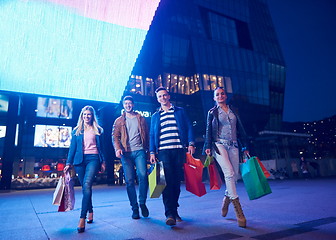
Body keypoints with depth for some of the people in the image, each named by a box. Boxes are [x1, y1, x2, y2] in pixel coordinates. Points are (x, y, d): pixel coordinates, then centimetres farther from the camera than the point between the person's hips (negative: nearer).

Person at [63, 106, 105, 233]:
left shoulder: (98, 130, 13)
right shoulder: (76, 131, 15)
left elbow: (101, 147, 14)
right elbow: (72, 147, 11)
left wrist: (102, 161, 7)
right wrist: (69, 163, 4)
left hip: (93, 158, -2)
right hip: (80, 160, 3)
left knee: (87, 185, -20)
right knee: (85, 187, 5)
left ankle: (82, 218, -22)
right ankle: (90, 212, 22)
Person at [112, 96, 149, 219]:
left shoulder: (141, 119, 16)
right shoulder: (119, 121, 15)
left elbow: (146, 134, 14)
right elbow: (115, 136, 6)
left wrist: (149, 150, 3)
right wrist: (117, 148, -14)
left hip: (139, 151, 0)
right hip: (126, 153, 0)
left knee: (143, 175, -17)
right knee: (129, 181, -1)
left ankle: (142, 202, 4)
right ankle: (134, 209, 10)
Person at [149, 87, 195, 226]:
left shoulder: (180, 111, 15)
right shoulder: (155, 116, 17)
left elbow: (189, 128, 10)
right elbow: (152, 135, 14)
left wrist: (191, 143, -4)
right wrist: (152, 152, 3)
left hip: (179, 150, 1)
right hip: (163, 151, 0)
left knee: (177, 181, 5)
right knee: (167, 181, -10)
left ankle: (174, 210, 20)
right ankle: (170, 214, -10)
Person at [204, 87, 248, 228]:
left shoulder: (233, 111, 18)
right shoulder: (212, 112, 10)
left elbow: (240, 129, 17)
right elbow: (208, 131, 5)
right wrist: (208, 147, -7)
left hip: (233, 145, 4)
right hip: (219, 144, -4)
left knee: (234, 176, 1)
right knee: (229, 173, -19)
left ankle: (226, 200, 27)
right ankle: (238, 211, -18)